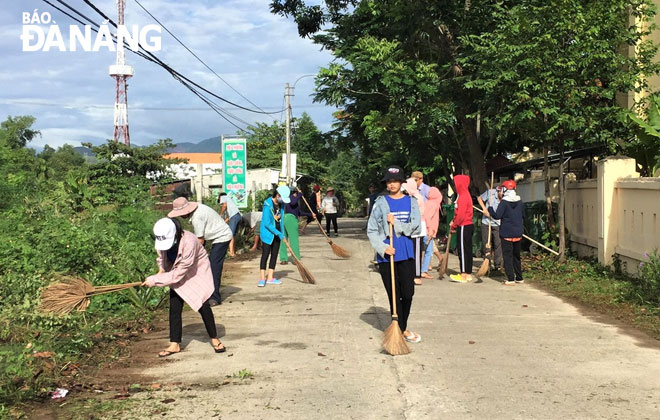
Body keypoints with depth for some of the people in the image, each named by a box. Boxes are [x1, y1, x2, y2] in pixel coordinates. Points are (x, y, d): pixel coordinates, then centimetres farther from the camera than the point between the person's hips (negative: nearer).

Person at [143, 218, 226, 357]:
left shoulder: (189, 242, -38)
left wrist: (155, 280, -31)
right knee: (174, 308, 1)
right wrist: (161, 269, -11)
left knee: (203, 306, -6)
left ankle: (214, 339, 13)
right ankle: (175, 344, 10)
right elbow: (162, 256, 7)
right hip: (177, 273, 5)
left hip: (197, 272, -5)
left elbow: (178, 273, -33)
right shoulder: (163, 240, -19)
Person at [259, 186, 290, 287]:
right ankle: (262, 278, -4)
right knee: (265, 255, -8)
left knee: (274, 255, 8)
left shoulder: (281, 204, 2)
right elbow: (267, 223, -21)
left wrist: (282, 232, 9)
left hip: (277, 233, 7)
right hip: (267, 233, -7)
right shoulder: (268, 205, -21)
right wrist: (278, 233, -20)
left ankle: (270, 278, 15)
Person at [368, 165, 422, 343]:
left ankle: (401, 327, 25)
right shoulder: (380, 203, 2)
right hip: (386, 255, -1)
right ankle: (401, 330, 15)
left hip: (406, 254, 1)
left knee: (408, 293, 4)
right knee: (394, 295, 3)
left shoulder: (411, 202, 6)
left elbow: (416, 228, -4)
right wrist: (382, 247, -13)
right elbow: (372, 230, 0)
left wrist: (396, 223, -15)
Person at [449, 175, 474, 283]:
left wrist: (454, 225, -9)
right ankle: (468, 274, 17)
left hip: (463, 227, -10)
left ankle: (463, 275, -3)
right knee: (467, 250, 12)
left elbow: (461, 215, -20)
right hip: (468, 225, 10)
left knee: (463, 250, -6)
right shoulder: (466, 195, 15)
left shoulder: (463, 197, -17)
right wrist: (454, 222, 8)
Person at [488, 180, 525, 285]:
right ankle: (519, 278, 21)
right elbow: (523, 215, 14)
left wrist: (490, 209, 1)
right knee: (516, 255, 17)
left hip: (506, 234, -6)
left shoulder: (504, 202, -13)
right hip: (518, 233, 6)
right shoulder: (520, 202, 5)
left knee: (507, 256, -2)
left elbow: (497, 215, -15)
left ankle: (510, 279, -7)